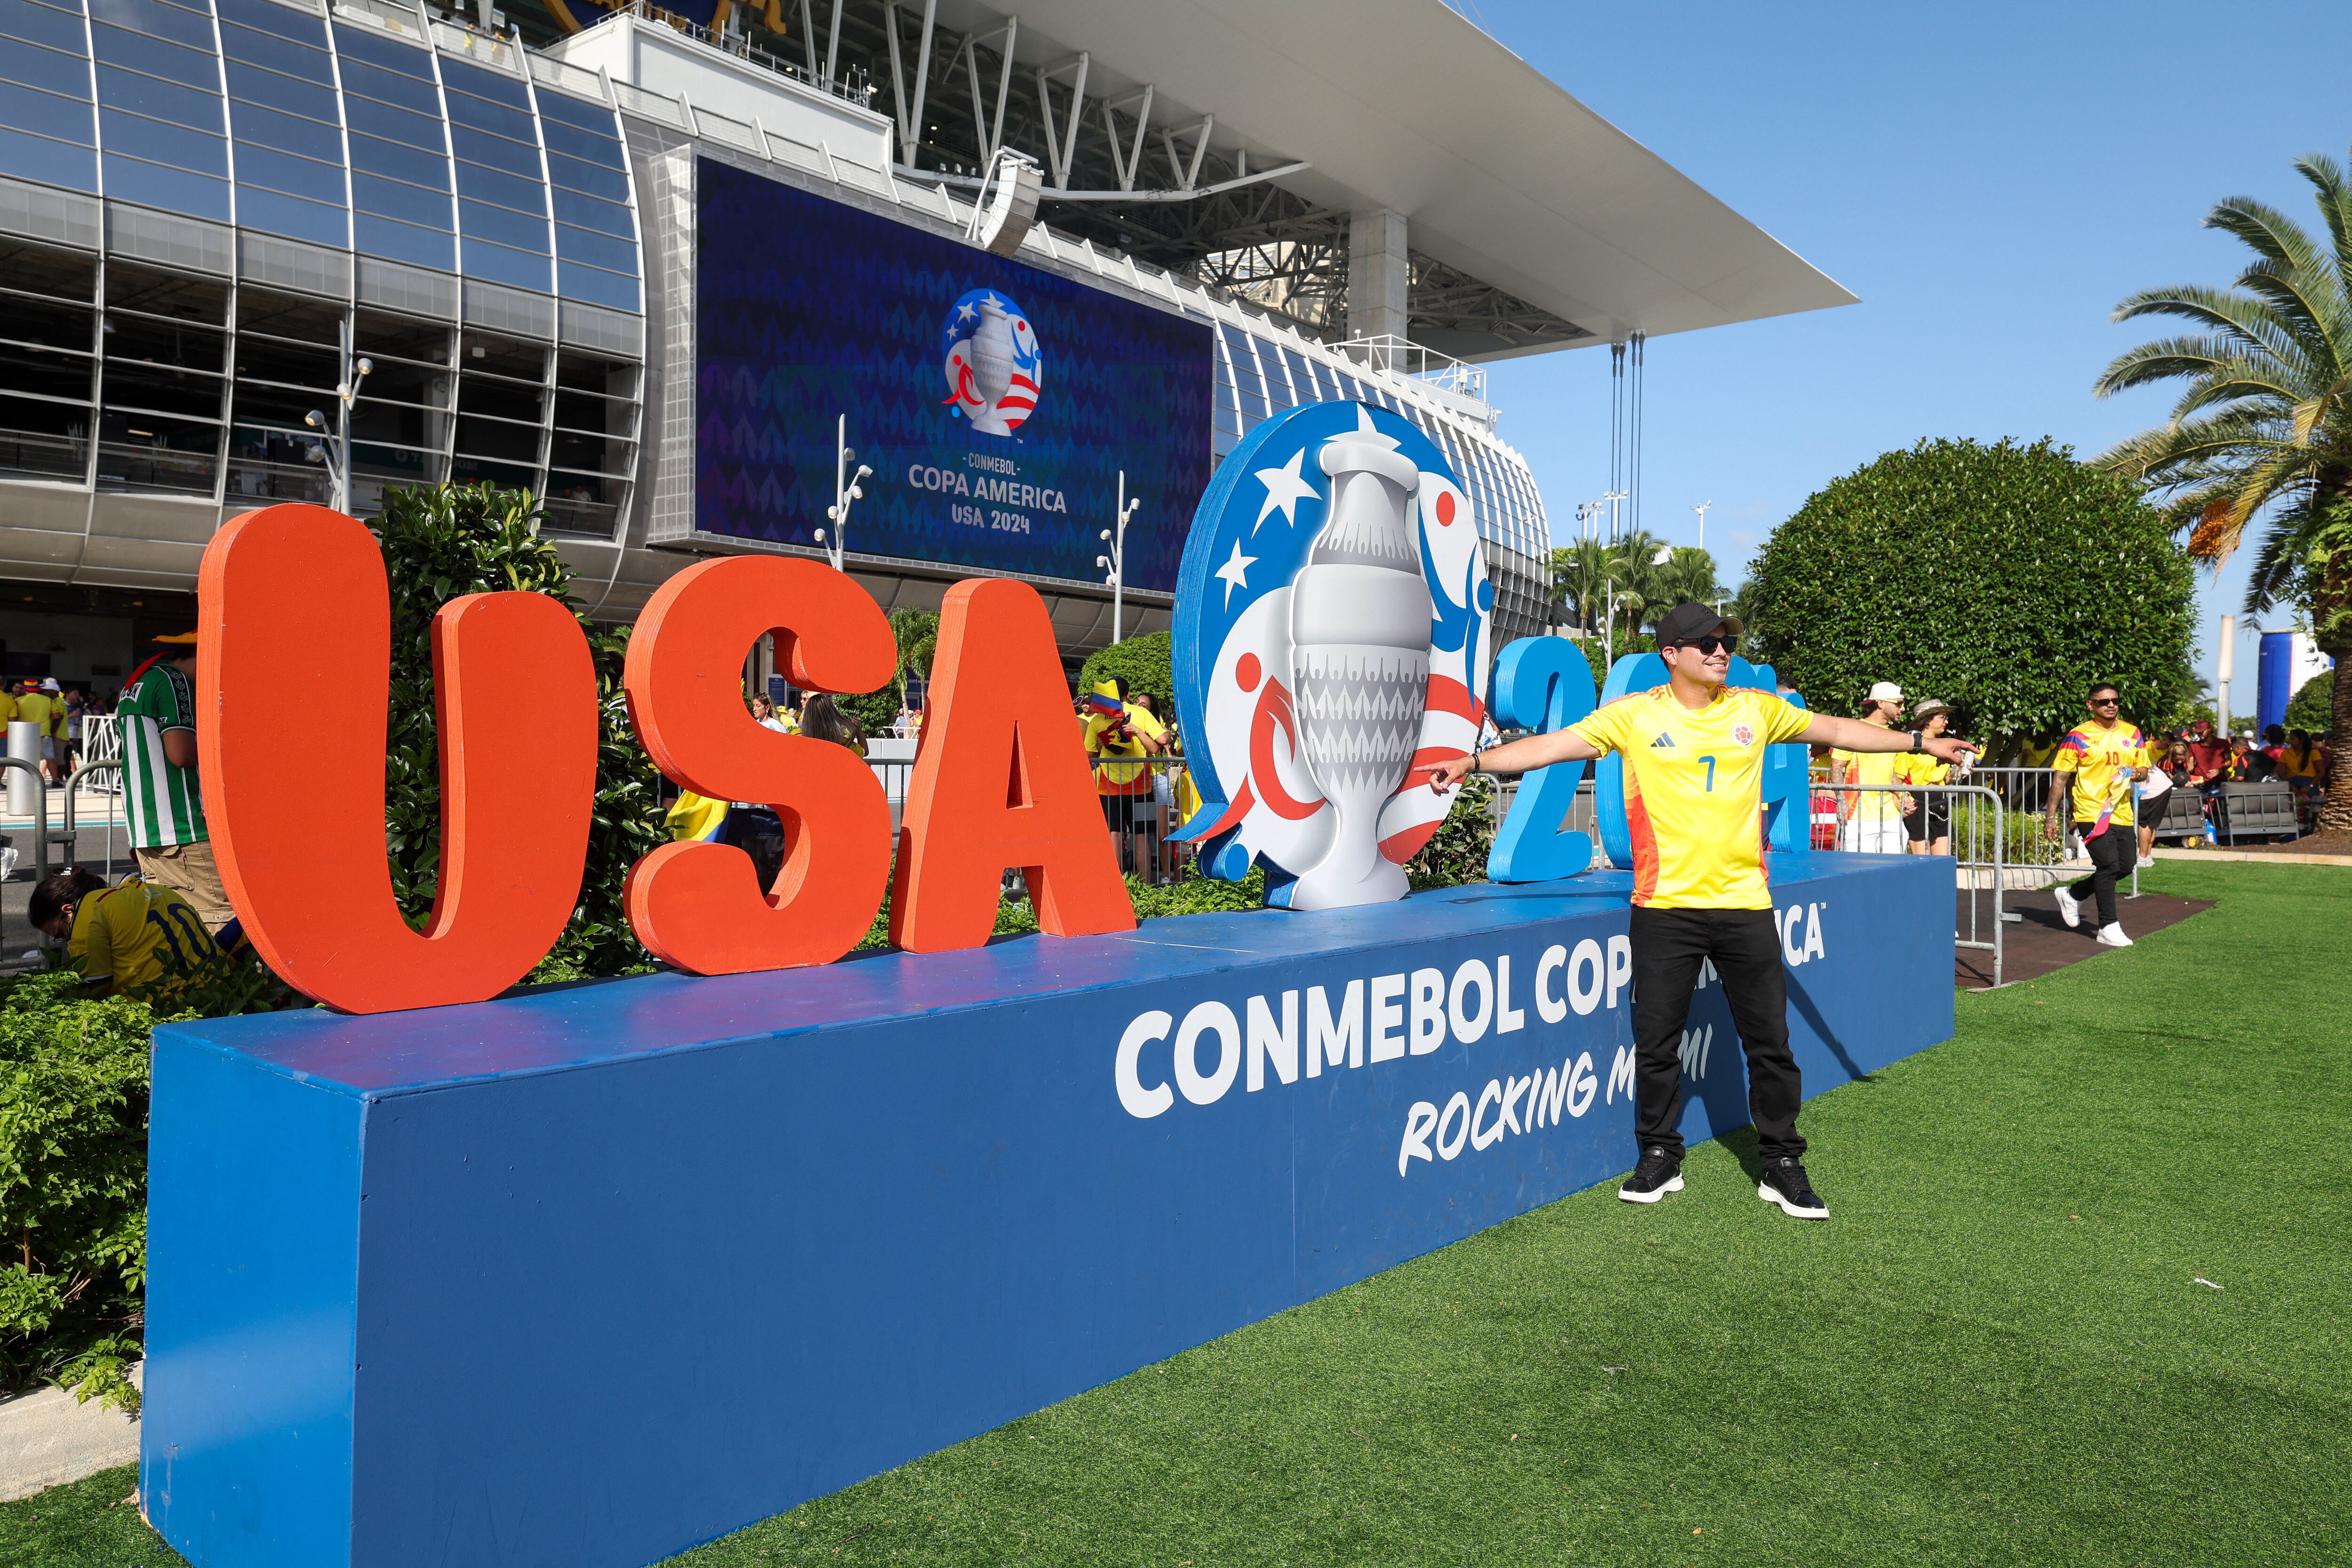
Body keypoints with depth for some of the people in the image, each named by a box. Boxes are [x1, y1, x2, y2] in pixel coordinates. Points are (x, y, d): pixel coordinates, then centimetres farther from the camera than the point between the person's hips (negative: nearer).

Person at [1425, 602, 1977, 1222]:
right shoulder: (1634, 715, -2)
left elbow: (1839, 730, 18)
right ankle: (1660, 1158, 23)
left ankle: (1782, 1167, 22)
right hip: (1664, 908, -2)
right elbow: (1551, 745, -6)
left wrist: (1921, 742, 19)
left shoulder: (1756, 709, 7)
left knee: (1770, 1042, 8)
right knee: (1656, 1043, 6)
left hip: (1745, 904, 2)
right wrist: (1473, 761, -15)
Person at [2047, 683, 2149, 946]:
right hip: (2091, 812, -6)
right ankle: (2108, 928, -3)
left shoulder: (2133, 735, 10)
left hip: (2122, 812, 6)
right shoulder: (2078, 737, -5)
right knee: (2109, 865, -12)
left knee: (2126, 865, 7)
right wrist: (2052, 815, -3)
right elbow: (2062, 777, -2)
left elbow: (2144, 770, 19)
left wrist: (2137, 774, -7)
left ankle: (2072, 895, 27)